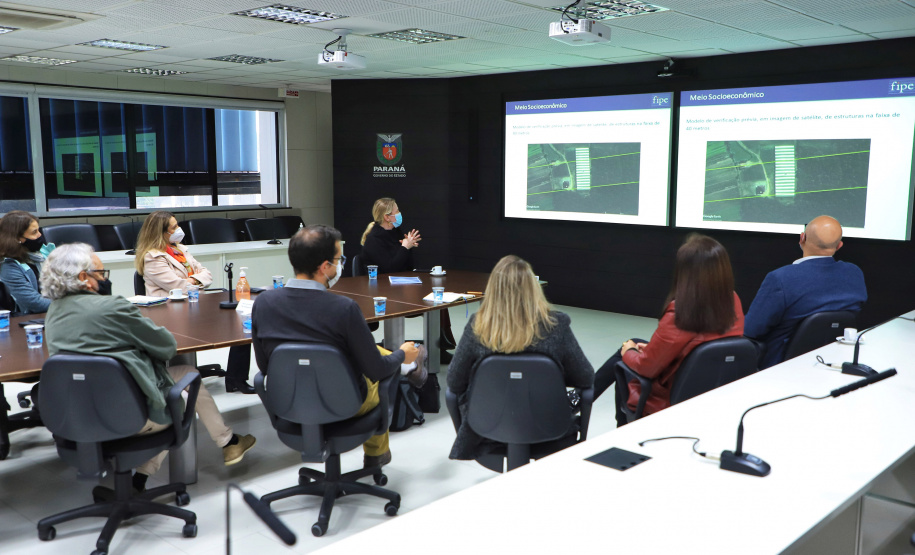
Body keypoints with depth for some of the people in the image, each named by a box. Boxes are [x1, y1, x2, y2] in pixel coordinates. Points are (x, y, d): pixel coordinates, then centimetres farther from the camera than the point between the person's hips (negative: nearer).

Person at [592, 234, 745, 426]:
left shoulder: (678, 316, -33)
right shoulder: (733, 302, -13)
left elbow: (645, 367, -19)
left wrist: (629, 352, 2)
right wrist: (654, 347, 8)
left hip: (671, 401, -6)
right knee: (636, 343, 22)